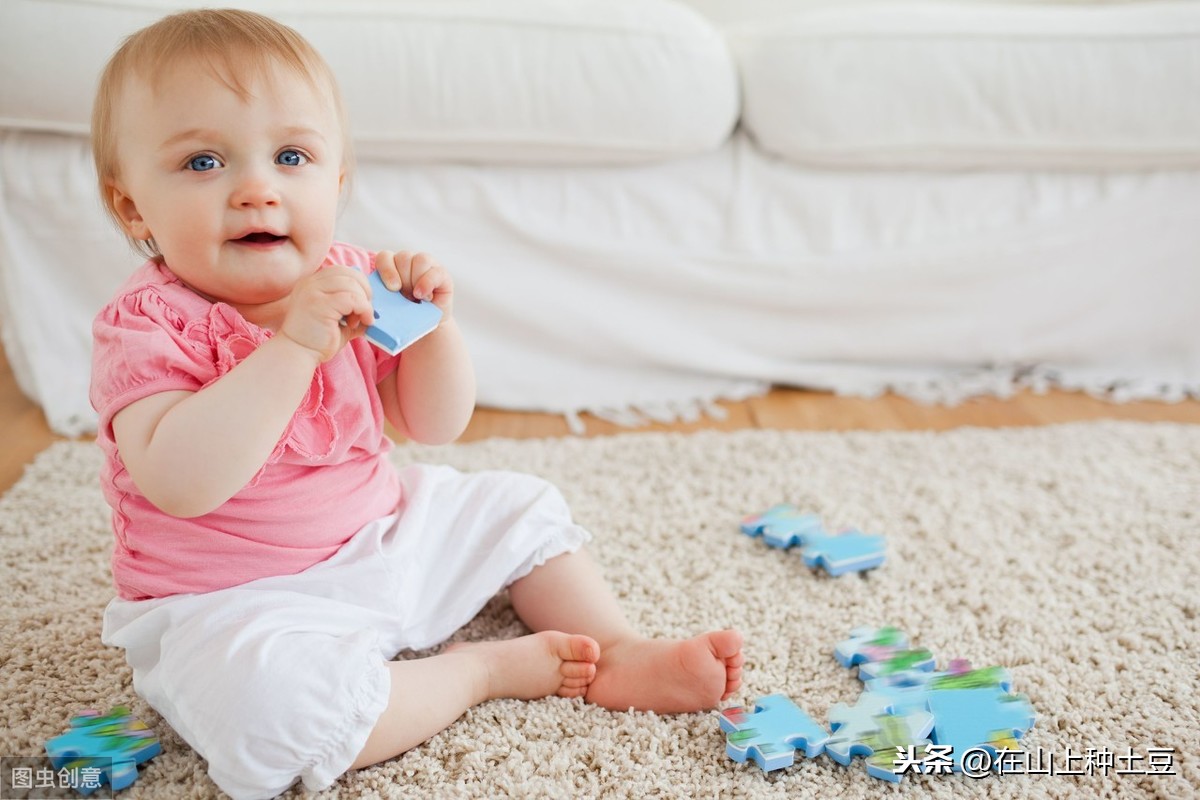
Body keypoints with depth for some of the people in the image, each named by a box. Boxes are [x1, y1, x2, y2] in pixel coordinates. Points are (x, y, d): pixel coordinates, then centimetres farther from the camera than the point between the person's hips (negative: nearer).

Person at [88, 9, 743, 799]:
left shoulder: (352, 284, -1)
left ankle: (619, 655, 8)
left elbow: (434, 424, 4)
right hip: (237, 602, -6)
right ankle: (483, 667, -17)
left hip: (384, 537, 6)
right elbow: (180, 484, -35)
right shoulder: (147, 324, -18)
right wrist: (293, 345, -38)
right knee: (260, 698, -37)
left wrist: (434, 325, -16)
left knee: (526, 507, 10)